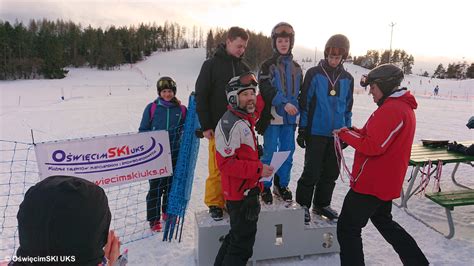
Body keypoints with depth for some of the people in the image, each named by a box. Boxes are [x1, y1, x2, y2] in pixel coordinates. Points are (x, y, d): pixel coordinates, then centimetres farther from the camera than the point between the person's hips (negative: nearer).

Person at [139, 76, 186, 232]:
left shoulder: (181, 109, 4)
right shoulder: (152, 108, -2)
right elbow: (143, 130, 4)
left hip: (175, 153, 3)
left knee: (172, 184, 14)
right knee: (156, 186, -2)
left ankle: (168, 212, 33)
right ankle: (153, 219, 11)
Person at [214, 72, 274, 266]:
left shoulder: (245, 120, 11)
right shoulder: (230, 124, -21)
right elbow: (225, 163, -26)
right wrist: (258, 169, -25)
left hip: (247, 190, 10)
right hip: (241, 194, -10)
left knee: (237, 237, 24)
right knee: (243, 244, 4)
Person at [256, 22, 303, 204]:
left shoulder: (296, 68, 14)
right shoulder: (268, 65, -1)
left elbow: (299, 92, 18)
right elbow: (266, 89, -13)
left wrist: (298, 113, 12)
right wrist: (284, 103, -23)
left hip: (290, 118, 5)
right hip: (273, 116, -4)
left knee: (288, 153, 9)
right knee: (270, 153, -1)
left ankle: (282, 185, 23)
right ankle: (265, 186, 13)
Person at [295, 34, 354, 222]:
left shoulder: (347, 79, 8)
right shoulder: (314, 74, -5)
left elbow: (348, 107, 15)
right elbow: (305, 102, -4)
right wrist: (302, 130, -5)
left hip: (337, 133, 5)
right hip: (316, 132, -4)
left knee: (331, 172, 12)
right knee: (312, 171, -3)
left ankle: (322, 204, 28)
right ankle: (303, 204, 14)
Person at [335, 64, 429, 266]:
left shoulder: (391, 109, -21)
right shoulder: (404, 107, 12)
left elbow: (373, 147, -26)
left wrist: (345, 134, -14)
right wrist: (355, 132, 1)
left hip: (371, 183, -11)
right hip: (387, 182, 11)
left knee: (347, 228, 1)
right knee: (383, 221, 28)